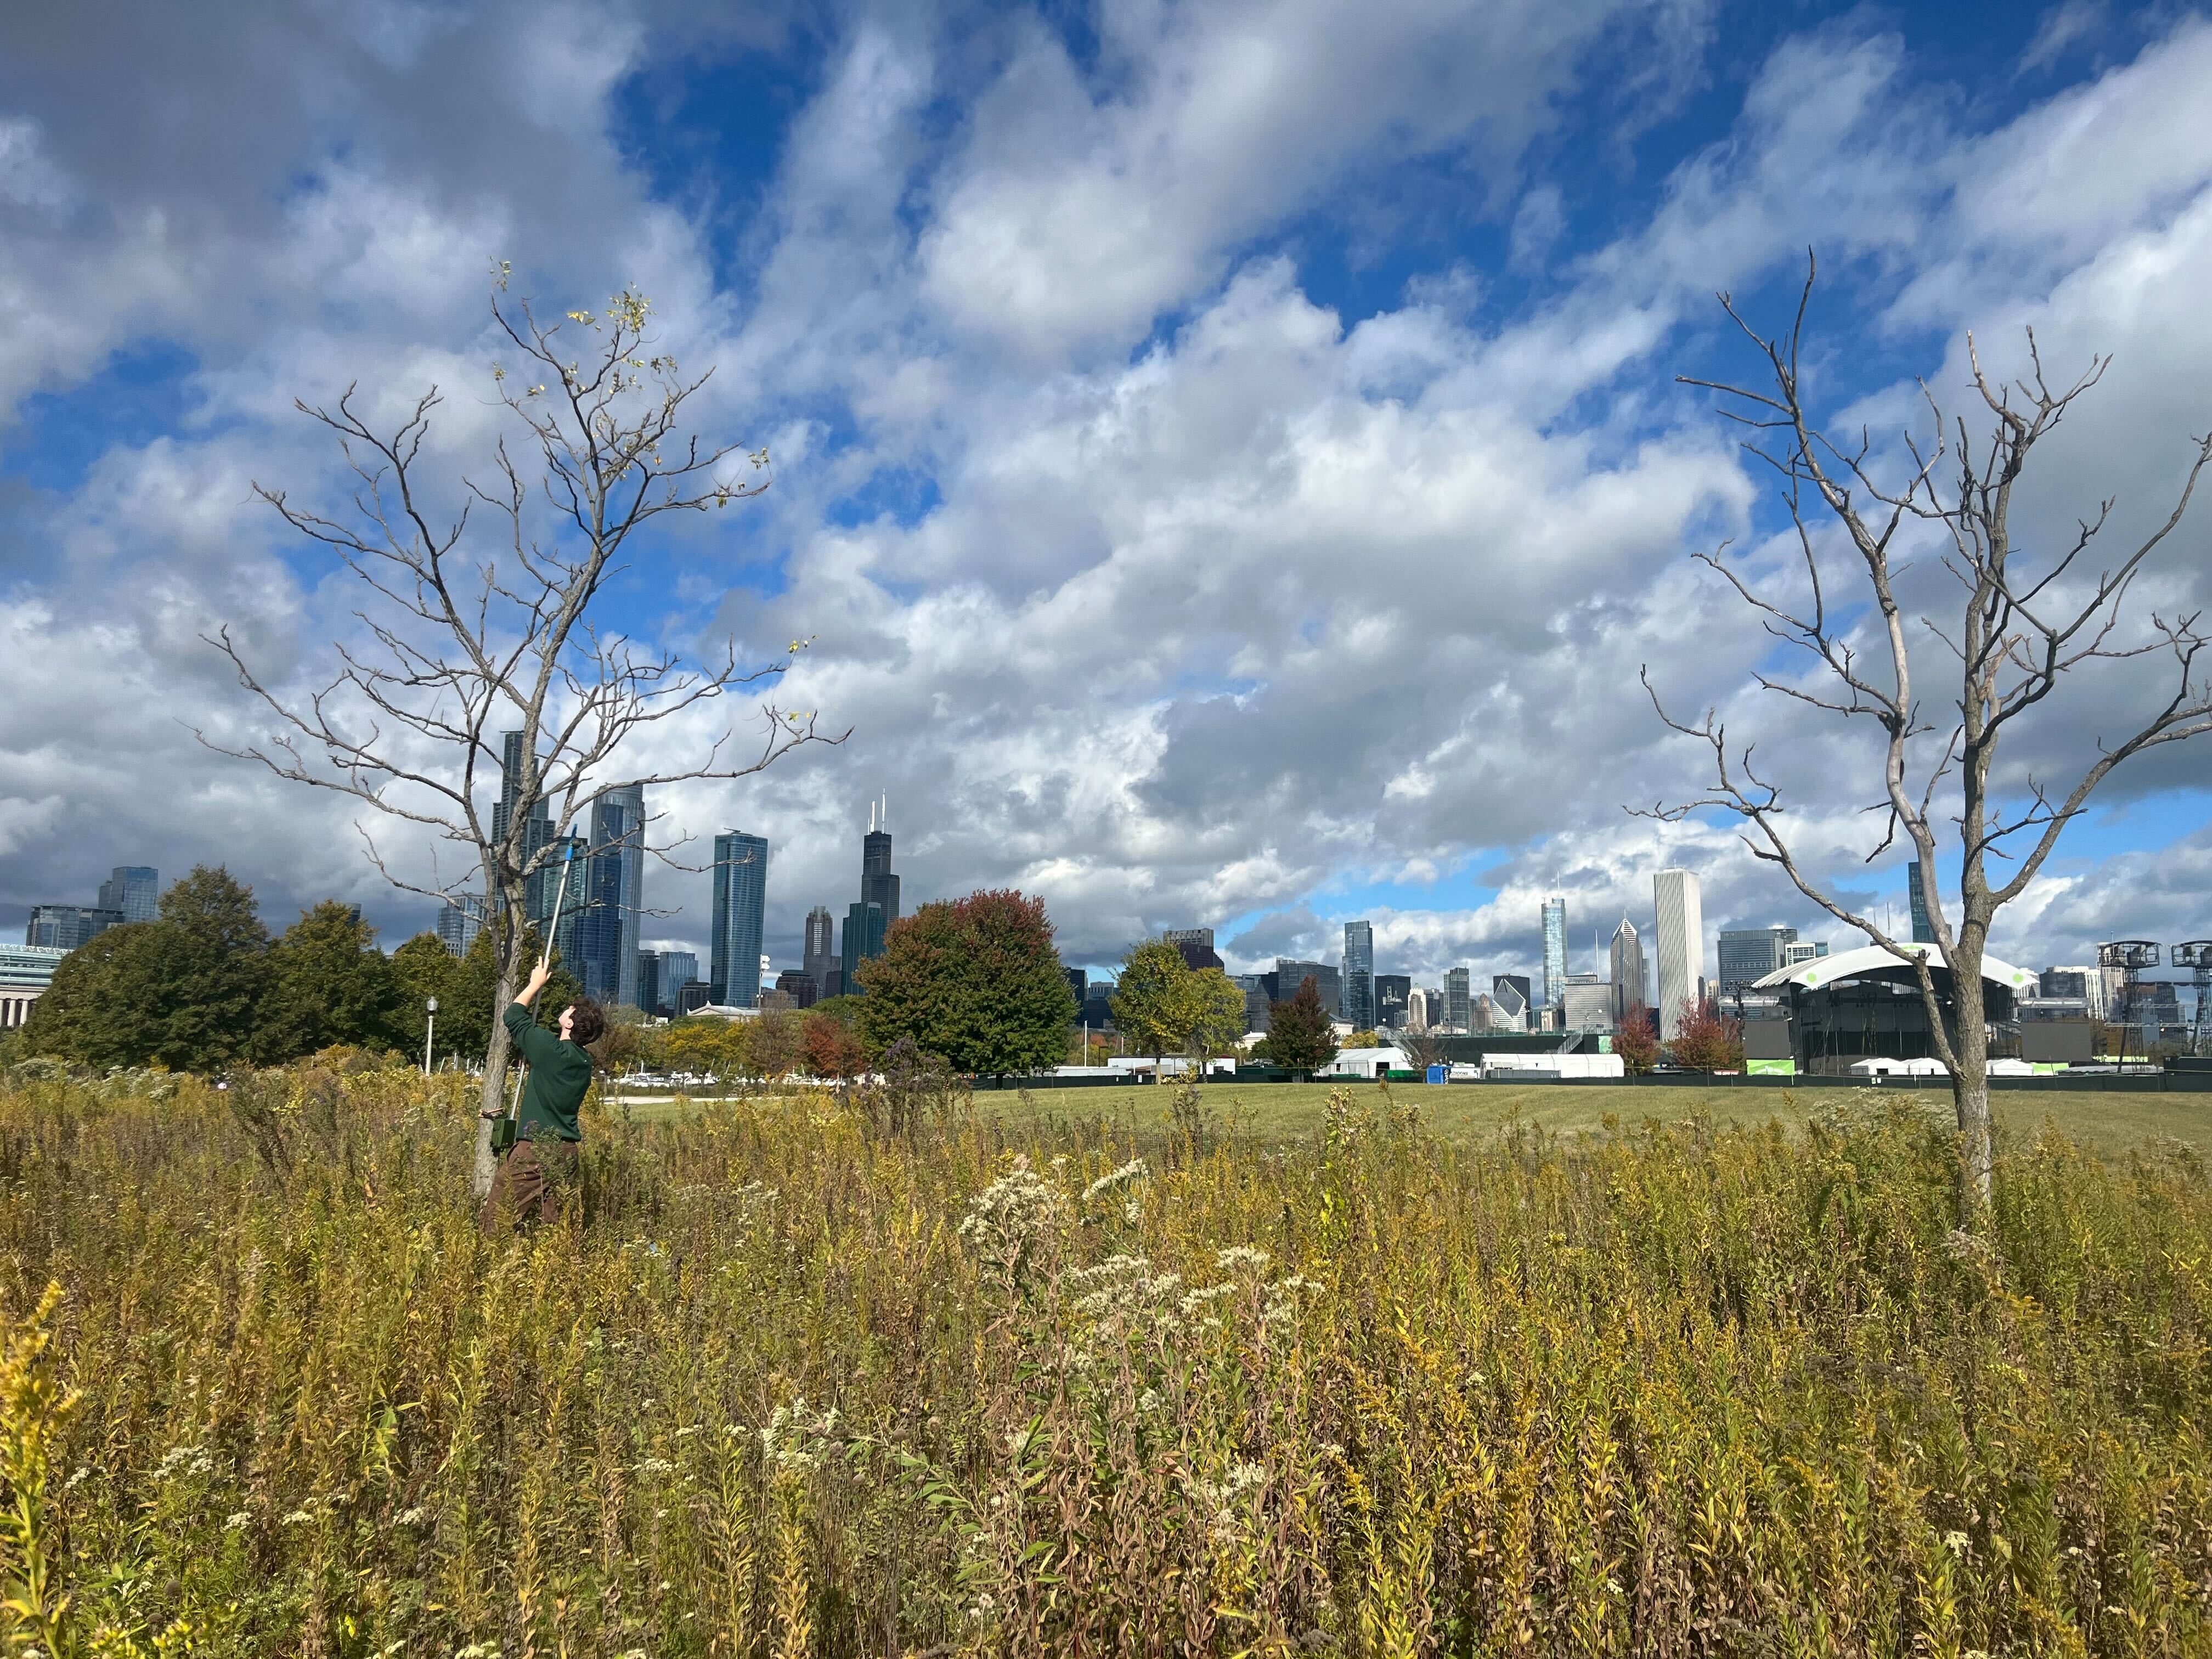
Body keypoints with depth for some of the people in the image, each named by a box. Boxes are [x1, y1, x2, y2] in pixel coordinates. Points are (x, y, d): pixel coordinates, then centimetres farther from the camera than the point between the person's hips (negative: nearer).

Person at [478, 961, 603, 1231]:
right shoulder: (584, 1062, 9)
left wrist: (536, 983, 14)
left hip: (535, 1149, -7)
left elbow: (513, 1015, 2)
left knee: (495, 1223, -3)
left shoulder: (549, 1048, -12)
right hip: (567, 1151, 7)